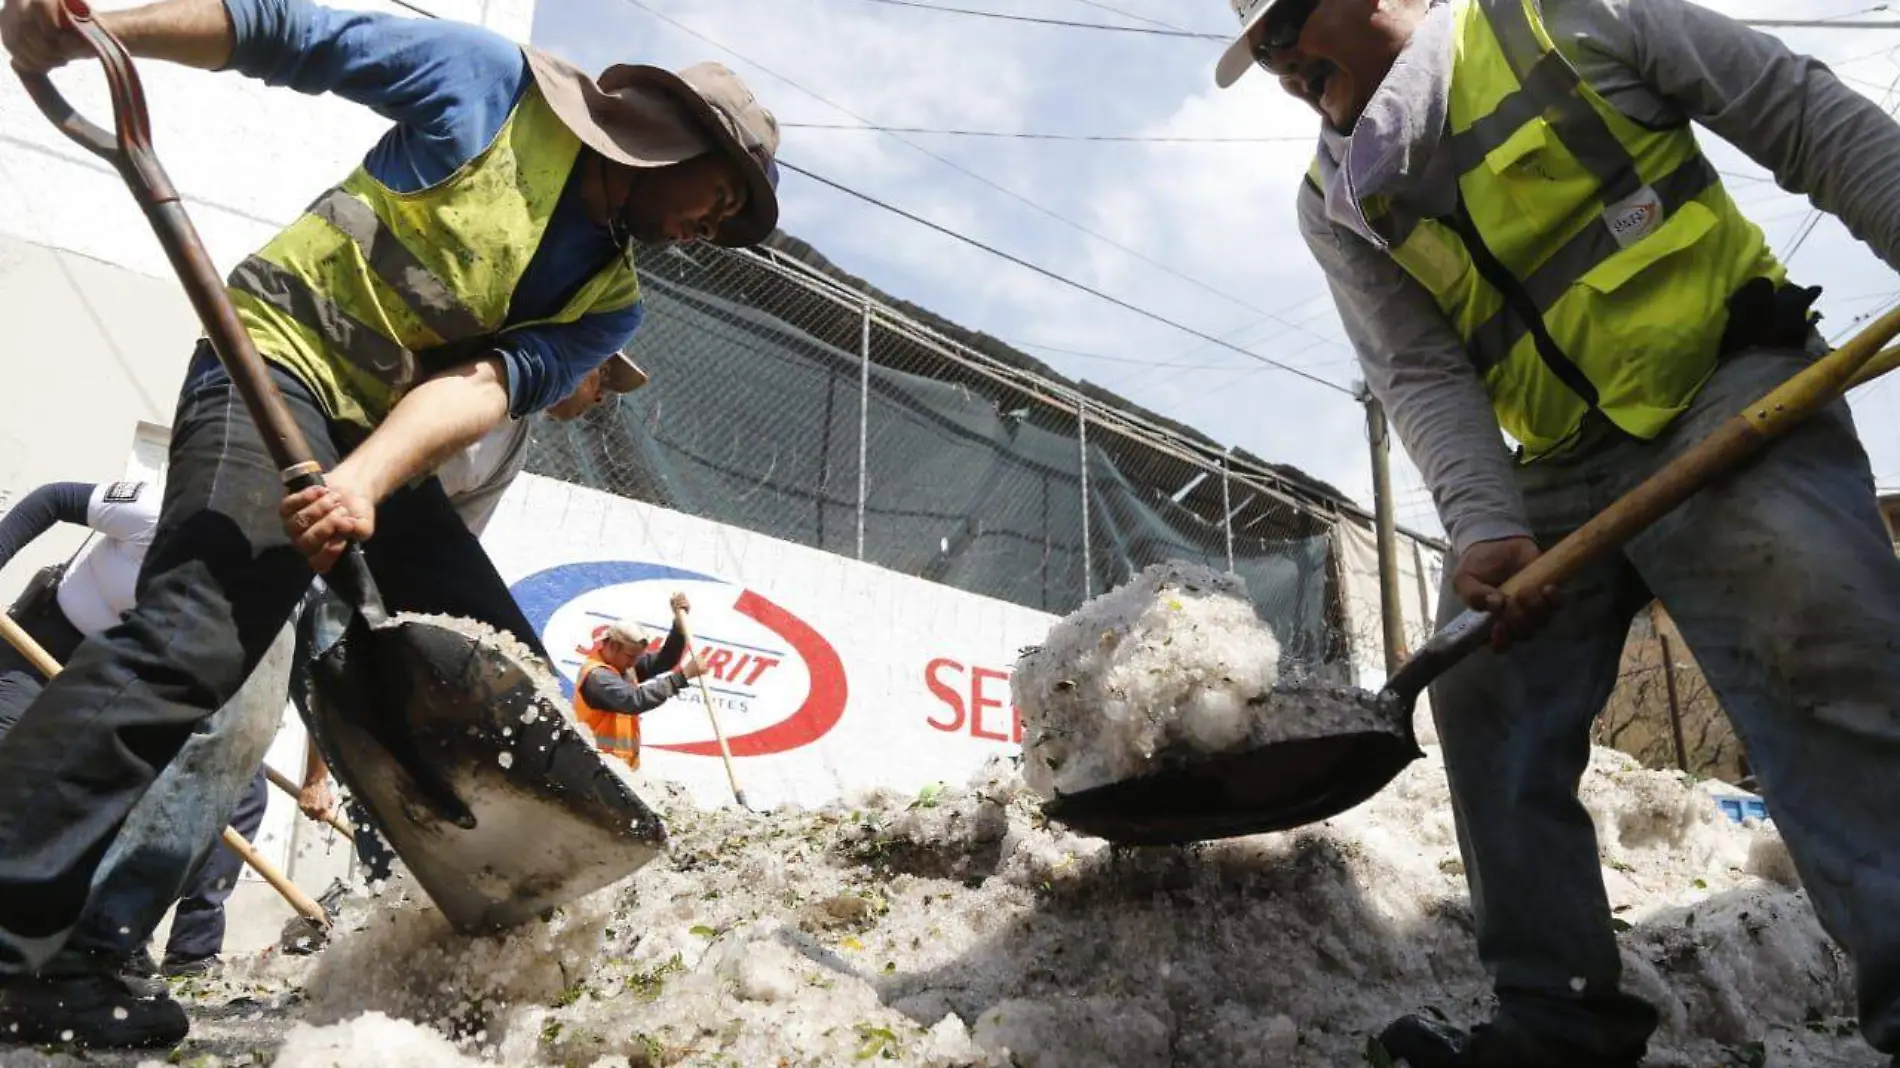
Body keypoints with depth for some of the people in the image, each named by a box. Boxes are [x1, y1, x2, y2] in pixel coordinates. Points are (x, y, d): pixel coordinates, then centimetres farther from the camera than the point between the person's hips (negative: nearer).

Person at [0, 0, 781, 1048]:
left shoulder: (610, 300, 8)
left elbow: (488, 384, -8)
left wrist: (367, 480, -26)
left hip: (388, 451, 7)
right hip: (276, 365, -6)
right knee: (191, 636, -26)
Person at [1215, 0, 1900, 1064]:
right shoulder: (1338, 209, 9)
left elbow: (1810, 118, 3)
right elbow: (1422, 377, -2)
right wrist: (1483, 526, -17)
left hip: (1727, 389, -4)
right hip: (1556, 470, 5)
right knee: (1482, 701, -2)